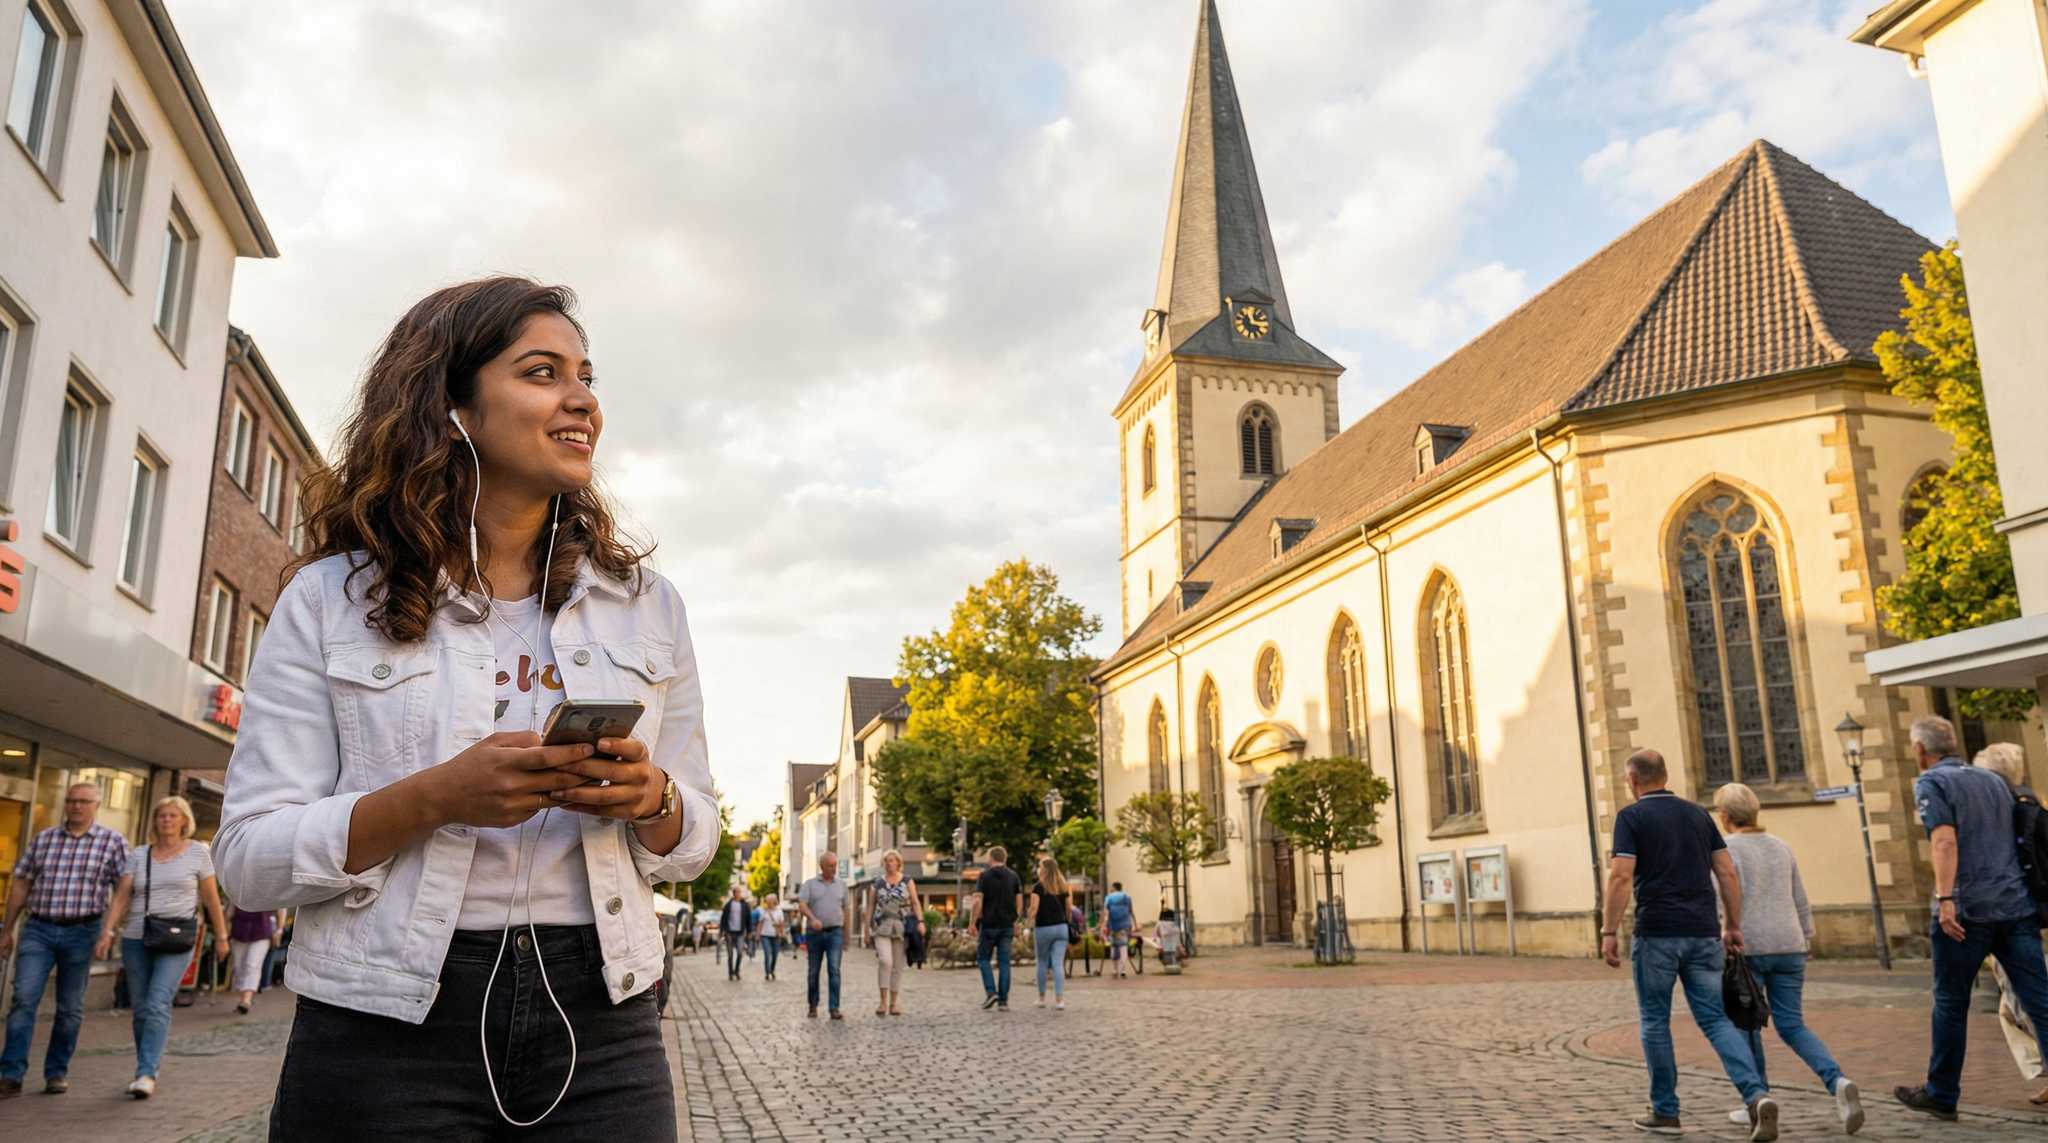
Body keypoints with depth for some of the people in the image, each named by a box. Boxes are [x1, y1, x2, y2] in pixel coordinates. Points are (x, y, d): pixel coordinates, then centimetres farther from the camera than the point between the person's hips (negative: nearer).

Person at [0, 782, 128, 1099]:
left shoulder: (113, 842, 0)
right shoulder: (42, 839, 8)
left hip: (81, 932, -1)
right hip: (38, 930, 2)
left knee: (70, 1008, 6)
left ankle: (57, 1072, 19)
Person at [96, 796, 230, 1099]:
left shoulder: (198, 852, 3)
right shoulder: (138, 855, 9)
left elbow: (211, 898, 5)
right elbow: (121, 896, 2)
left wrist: (221, 937, 6)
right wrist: (108, 931, -12)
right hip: (136, 938, 3)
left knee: (158, 1005, -16)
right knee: (140, 1009, 8)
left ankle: (147, 1074, -17)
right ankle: (147, 1071, 21)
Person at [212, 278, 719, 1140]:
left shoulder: (645, 602, 7)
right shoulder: (332, 598, 0)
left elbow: (694, 840, 10)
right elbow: (250, 858, -3)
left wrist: (649, 798, -13)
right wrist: (434, 797, -20)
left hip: (597, 1028, 2)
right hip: (385, 1035, -2)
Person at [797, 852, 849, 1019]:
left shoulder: (841, 885, 13)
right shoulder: (810, 884, 5)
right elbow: (801, 905, -8)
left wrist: (846, 937, 15)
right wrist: (813, 919, -28)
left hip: (835, 932, 0)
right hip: (814, 933, 0)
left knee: (834, 970, -12)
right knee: (813, 972, 7)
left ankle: (835, 1009, -14)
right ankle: (813, 1006, 22)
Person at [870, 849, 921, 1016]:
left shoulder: (907, 882, 6)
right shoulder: (878, 883, 9)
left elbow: (915, 903, 2)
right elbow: (871, 906, 12)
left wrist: (920, 921, -11)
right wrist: (869, 926, 5)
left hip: (902, 928, 1)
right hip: (882, 927, -1)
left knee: (898, 966, 4)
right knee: (885, 961, -19)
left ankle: (894, 1003, 12)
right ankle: (883, 1000, -12)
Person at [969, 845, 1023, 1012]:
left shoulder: (985, 876, -4)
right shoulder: (1014, 876, 7)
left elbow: (978, 901, -11)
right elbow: (1019, 900, 5)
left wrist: (972, 923, -8)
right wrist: (1015, 922, 14)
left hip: (989, 924, -3)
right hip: (1007, 924, 3)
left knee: (983, 959, 10)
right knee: (1004, 962, 6)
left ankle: (991, 992, -6)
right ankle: (1003, 1001, 3)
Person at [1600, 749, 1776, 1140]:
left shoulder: (1631, 817, -4)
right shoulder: (1698, 814, 12)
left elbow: (1621, 877, -13)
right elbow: (1728, 873, 10)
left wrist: (1609, 932, -10)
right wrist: (1734, 926, 16)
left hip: (1657, 934, -4)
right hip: (1703, 934, 5)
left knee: (1655, 1022, 9)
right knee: (1715, 1019, 8)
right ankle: (1757, 1095, -12)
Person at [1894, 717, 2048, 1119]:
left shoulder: (1931, 783, -3)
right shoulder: (1994, 779, 19)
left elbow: (1945, 841, -17)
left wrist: (1945, 899, -21)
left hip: (1967, 910, -6)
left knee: (1951, 1003, 7)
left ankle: (1941, 1095, 17)